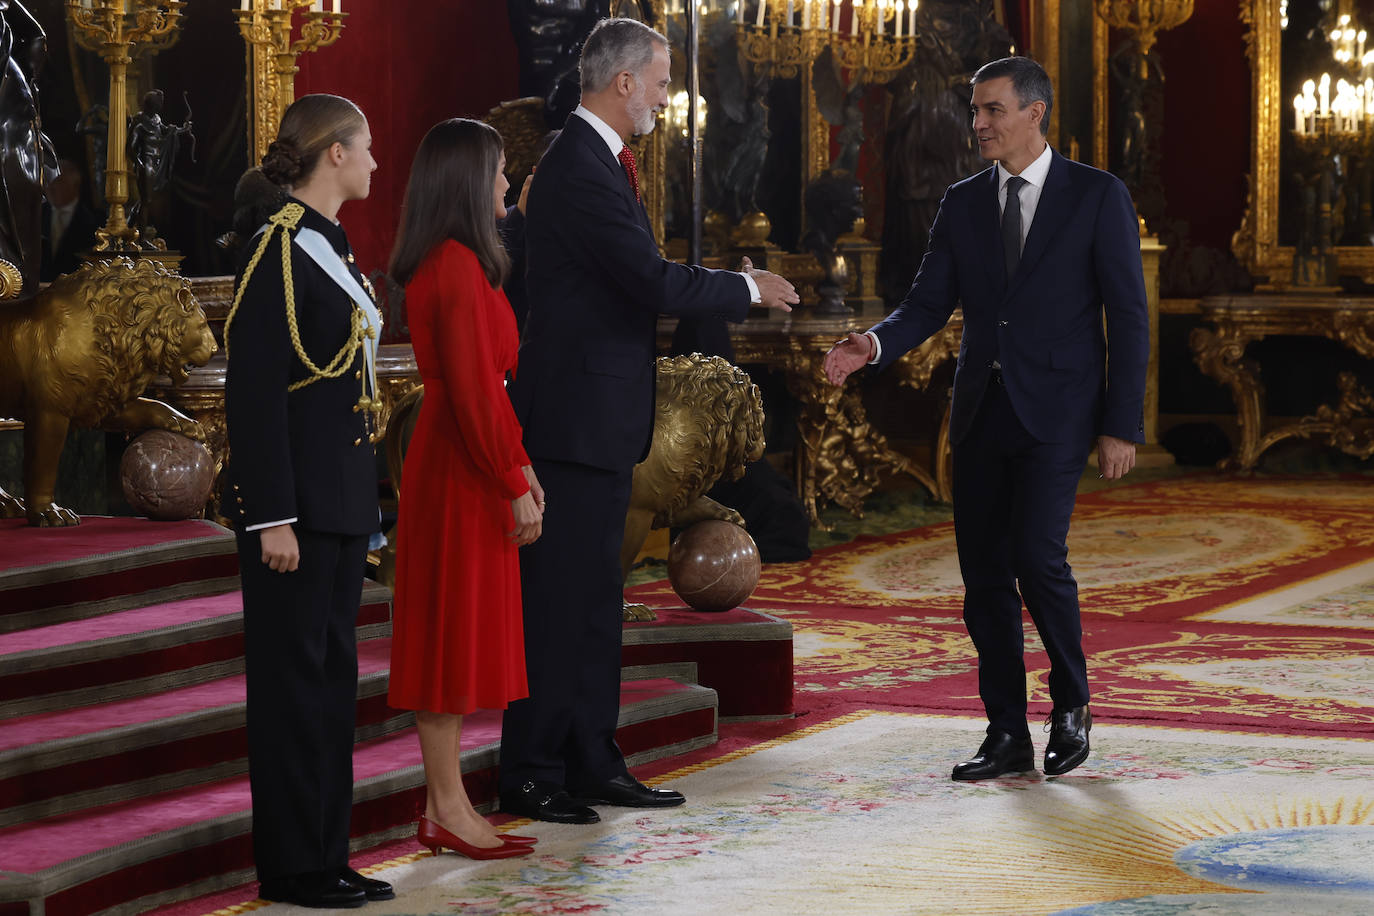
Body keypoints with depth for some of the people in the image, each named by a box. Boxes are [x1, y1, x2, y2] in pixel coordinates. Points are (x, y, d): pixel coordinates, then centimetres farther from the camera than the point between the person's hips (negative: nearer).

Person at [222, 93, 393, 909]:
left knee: (334, 669, 11)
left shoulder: (334, 249, 14)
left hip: (345, 494, 9)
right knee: (295, 673, -2)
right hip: (298, 496, -9)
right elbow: (253, 391, -17)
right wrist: (273, 518, -20)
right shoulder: (278, 253, -14)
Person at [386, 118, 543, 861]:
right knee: (452, 632, -4)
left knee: (453, 638, 11)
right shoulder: (458, 269, -18)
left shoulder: (443, 265, 13)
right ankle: (447, 809, 1)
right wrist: (513, 484, -16)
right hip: (461, 473, -10)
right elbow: (474, 391, -21)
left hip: (462, 466, 10)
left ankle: (445, 805, 16)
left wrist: (518, 464, 17)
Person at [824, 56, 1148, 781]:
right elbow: (928, 304, 7)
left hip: (1054, 411, -5)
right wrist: (874, 344, -15)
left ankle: (1071, 704, 7)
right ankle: (1007, 734, 13)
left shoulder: (1097, 197, -2)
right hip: (981, 413, 5)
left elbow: (1127, 315, -2)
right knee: (983, 573, 4)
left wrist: (1122, 424, -7)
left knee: (1037, 556, -17)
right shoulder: (962, 204, 11)